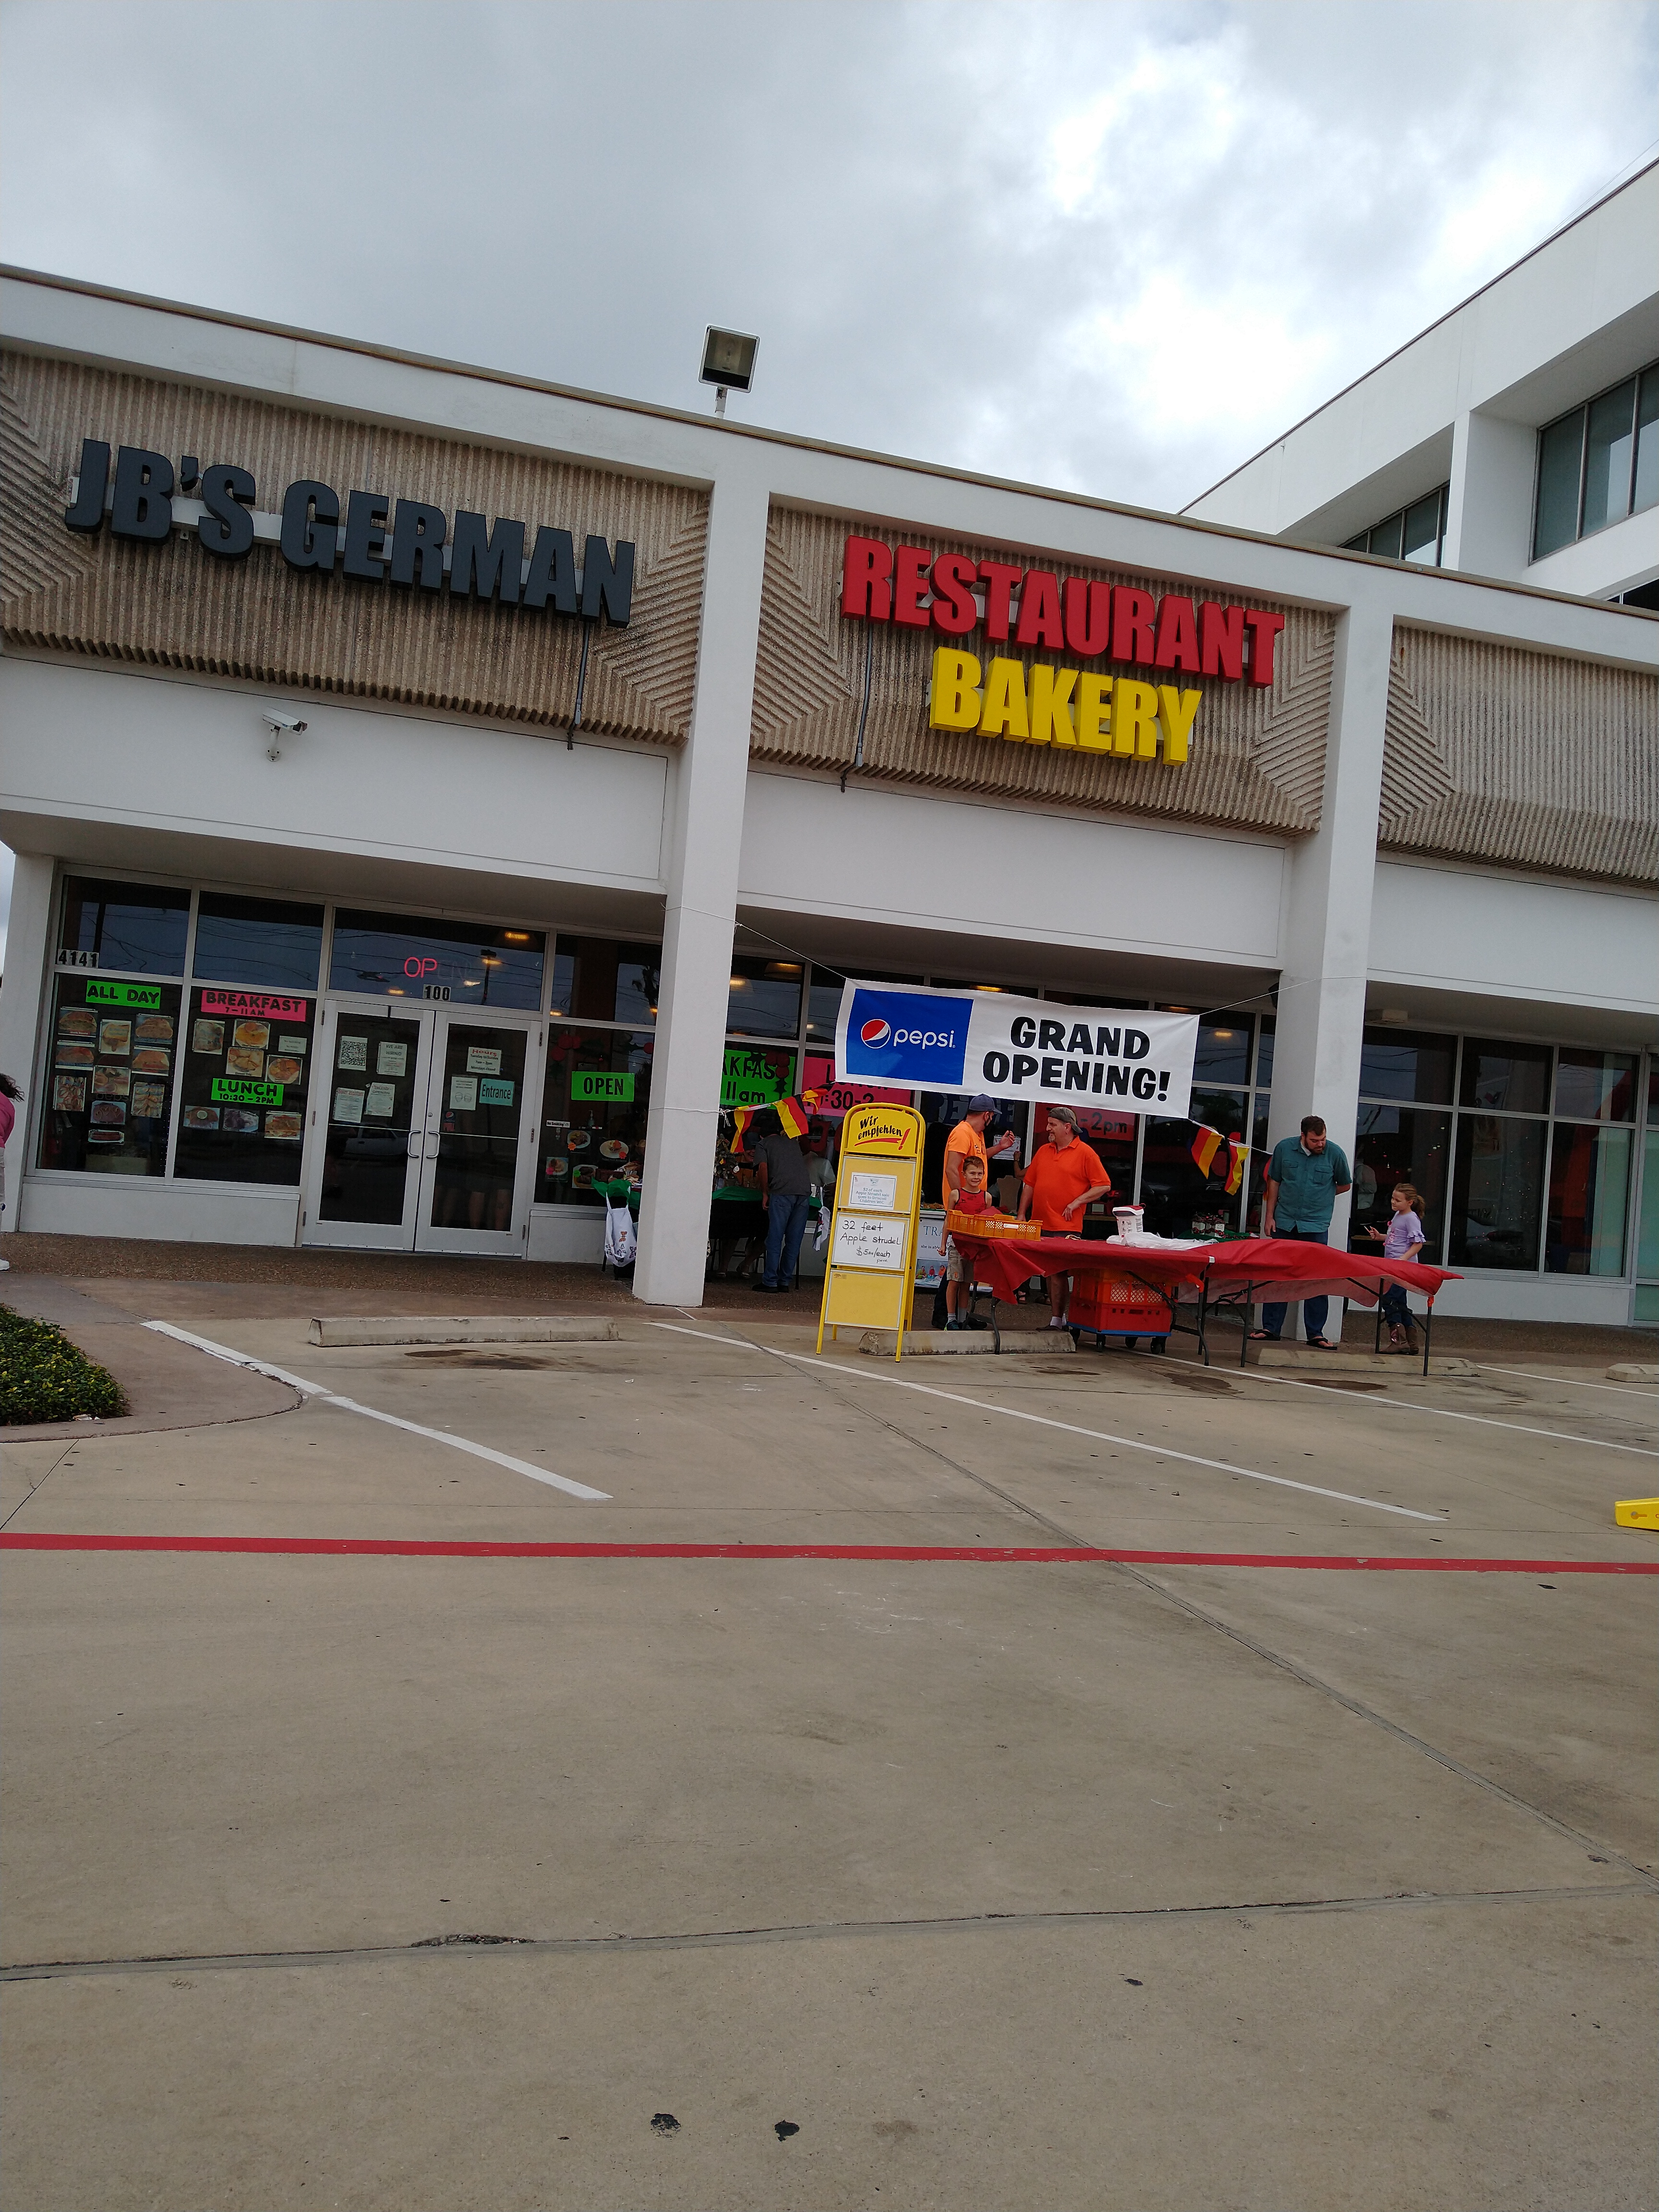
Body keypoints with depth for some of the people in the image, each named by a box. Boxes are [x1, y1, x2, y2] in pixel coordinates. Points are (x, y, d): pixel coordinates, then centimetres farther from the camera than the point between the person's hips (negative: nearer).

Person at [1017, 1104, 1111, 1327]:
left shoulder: (1086, 1153, -2)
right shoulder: (1043, 1151, 14)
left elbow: (1104, 1186, -4)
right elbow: (1029, 1184, 18)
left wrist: (1077, 1202, -11)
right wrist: (1022, 1215, 12)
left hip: (1067, 1228, -5)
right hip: (1040, 1225, 5)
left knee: (1060, 1272, -6)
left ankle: (1057, 1320, -1)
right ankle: (1059, 1317, 12)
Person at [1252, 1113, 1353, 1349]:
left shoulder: (1335, 1153, -5)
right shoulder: (1284, 1148, -2)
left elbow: (1346, 1185, 12)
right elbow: (1274, 1182, 8)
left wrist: (1321, 1196, 8)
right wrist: (1269, 1216, 6)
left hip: (1316, 1226, -1)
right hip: (1284, 1223, 2)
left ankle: (1316, 1334, 6)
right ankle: (1270, 1329, 13)